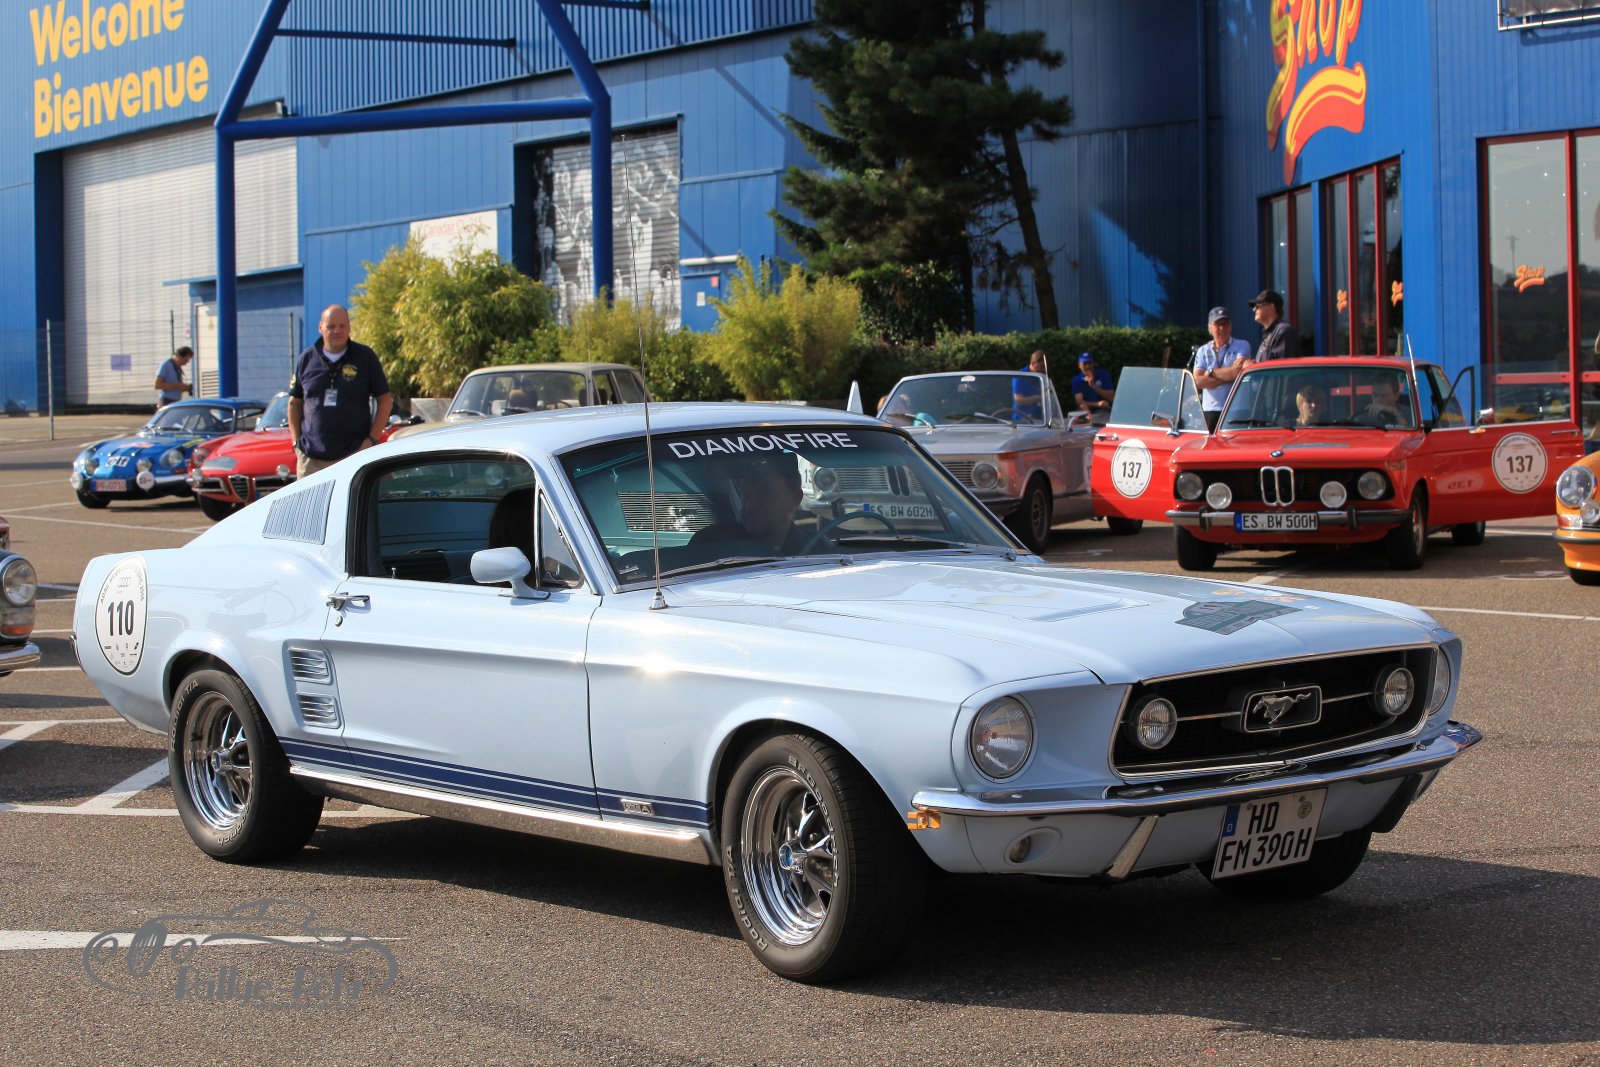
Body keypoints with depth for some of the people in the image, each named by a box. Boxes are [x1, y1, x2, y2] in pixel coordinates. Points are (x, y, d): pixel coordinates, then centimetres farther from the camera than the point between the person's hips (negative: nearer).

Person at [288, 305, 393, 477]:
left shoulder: (365, 357, 3)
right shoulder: (307, 359, 9)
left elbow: (385, 400, 5)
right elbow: (294, 402, 17)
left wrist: (372, 439, -3)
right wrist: (296, 442, 7)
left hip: (353, 455, -2)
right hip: (311, 457, 2)